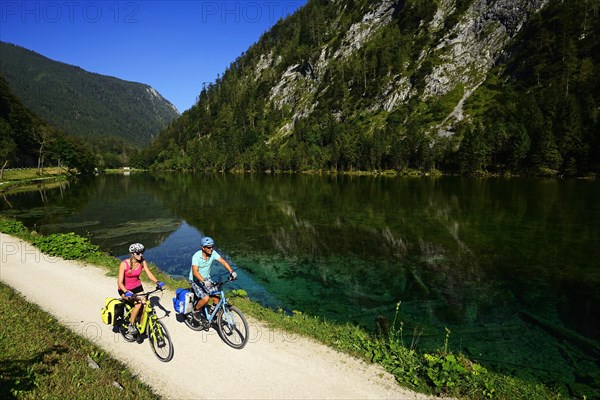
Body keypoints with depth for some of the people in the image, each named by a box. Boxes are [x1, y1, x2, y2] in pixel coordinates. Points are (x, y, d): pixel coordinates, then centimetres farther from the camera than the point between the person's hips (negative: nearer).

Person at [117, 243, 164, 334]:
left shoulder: (143, 262, -10)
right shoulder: (124, 264, -22)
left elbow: (149, 274, -11)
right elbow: (120, 282, -23)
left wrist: (157, 282, -31)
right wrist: (126, 292, -40)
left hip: (137, 287, 4)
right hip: (125, 289, -4)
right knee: (138, 303, -27)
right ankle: (131, 325, -10)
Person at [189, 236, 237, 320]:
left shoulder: (213, 253, -12)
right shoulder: (196, 256, -26)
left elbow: (223, 261, -16)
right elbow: (195, 271, -35)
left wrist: (231, 271, -31)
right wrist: (204, 281, -50)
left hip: (206, 279, 5)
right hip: (195, 280, -5)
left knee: (216, 298, -8)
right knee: (206, 298, -23)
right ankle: (196, 310, 6)